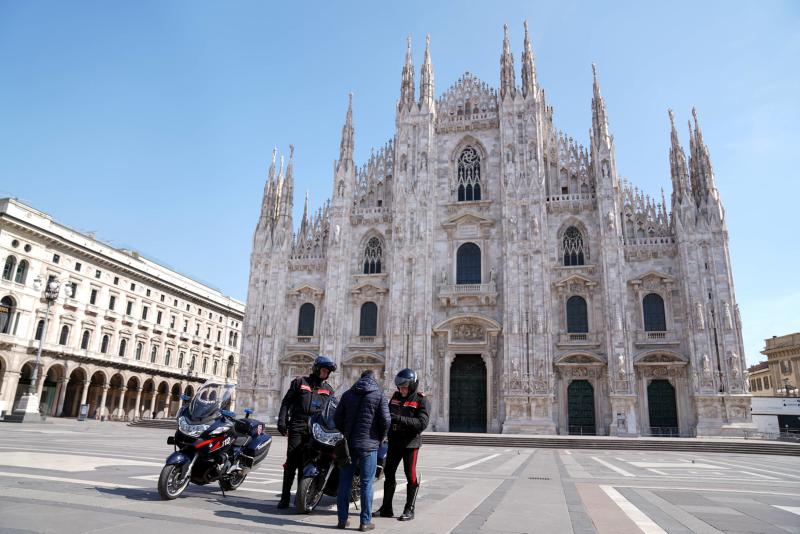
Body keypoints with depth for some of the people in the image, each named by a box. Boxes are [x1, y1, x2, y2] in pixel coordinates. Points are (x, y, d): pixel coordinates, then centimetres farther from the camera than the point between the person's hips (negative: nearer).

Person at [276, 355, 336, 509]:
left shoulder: (329, 389, 16)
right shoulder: (300, 382, 7)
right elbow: (286, 402, 5)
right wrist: (282, 421, -4)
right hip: (297, 427, -2)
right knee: (292, 462, -4)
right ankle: (285, 497, 3)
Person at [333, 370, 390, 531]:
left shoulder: (348, 394, 8)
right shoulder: (379, 395, -3)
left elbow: (337, 418, 7)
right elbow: (385, 420, -8)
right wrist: (380, 439, 8)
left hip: (349, 444, 3)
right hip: (369, 445, -3)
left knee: (344, 483, 10)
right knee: (366, 484, 3)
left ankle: (342, 519, 15)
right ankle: (365, 522, 6)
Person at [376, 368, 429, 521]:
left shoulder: (421, 400, -9)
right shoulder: (396, 397, 8)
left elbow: (422, 423, -21)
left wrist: (400, 419, -28)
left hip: (411, 443, -6)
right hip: (394, 442, 6)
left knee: (411, 476, 2)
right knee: (389, 473, 11)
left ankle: (409, 510, 15)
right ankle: (386, 508, 23)